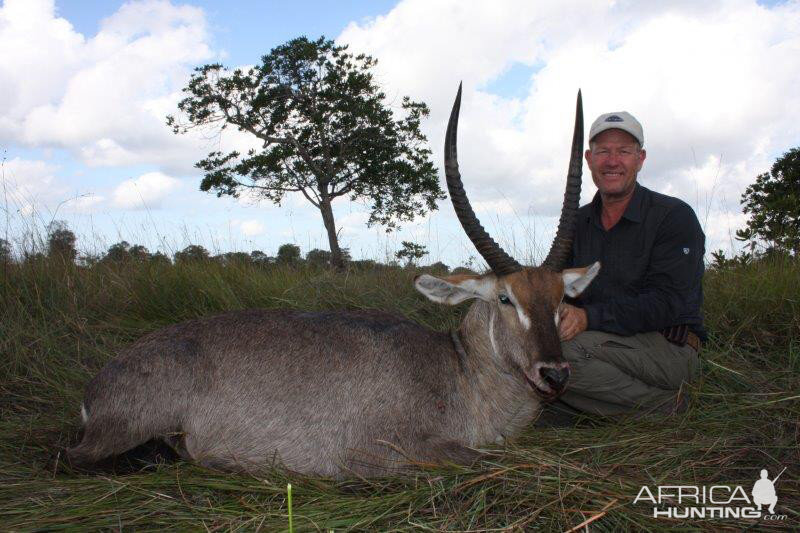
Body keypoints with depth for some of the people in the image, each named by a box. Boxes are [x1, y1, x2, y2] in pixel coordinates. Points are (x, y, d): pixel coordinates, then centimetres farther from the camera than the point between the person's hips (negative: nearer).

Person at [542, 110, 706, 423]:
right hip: (603, 343, 6)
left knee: (558, 350, -30)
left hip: (667, 347, -6)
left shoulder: (675, 216, -8)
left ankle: (663, 402, -10)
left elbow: (667, 303, -18)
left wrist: (589, 317, -30)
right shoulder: (578, 222, 11)